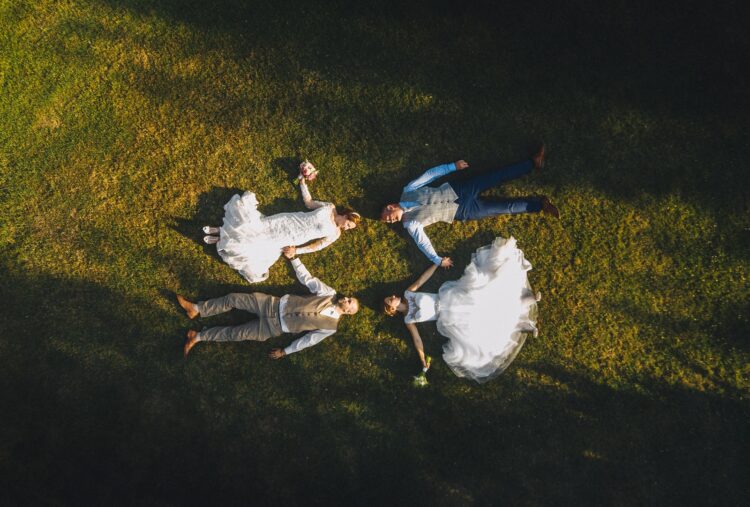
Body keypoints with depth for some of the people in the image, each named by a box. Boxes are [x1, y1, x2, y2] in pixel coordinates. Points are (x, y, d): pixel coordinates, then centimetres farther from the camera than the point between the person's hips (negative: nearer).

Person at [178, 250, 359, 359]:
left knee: (235, 334, -7)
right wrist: (293, 257, -3)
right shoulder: (330, 294, 1)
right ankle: (196, 309, 9)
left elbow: (309, 340, -4)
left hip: (275, 327, -3)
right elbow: (306, 279, 4)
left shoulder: (330, 326, -7)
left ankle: (197, 336, 10)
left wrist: (285, 351, -4)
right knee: (233, 298, -6)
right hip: (275, 305, 3)